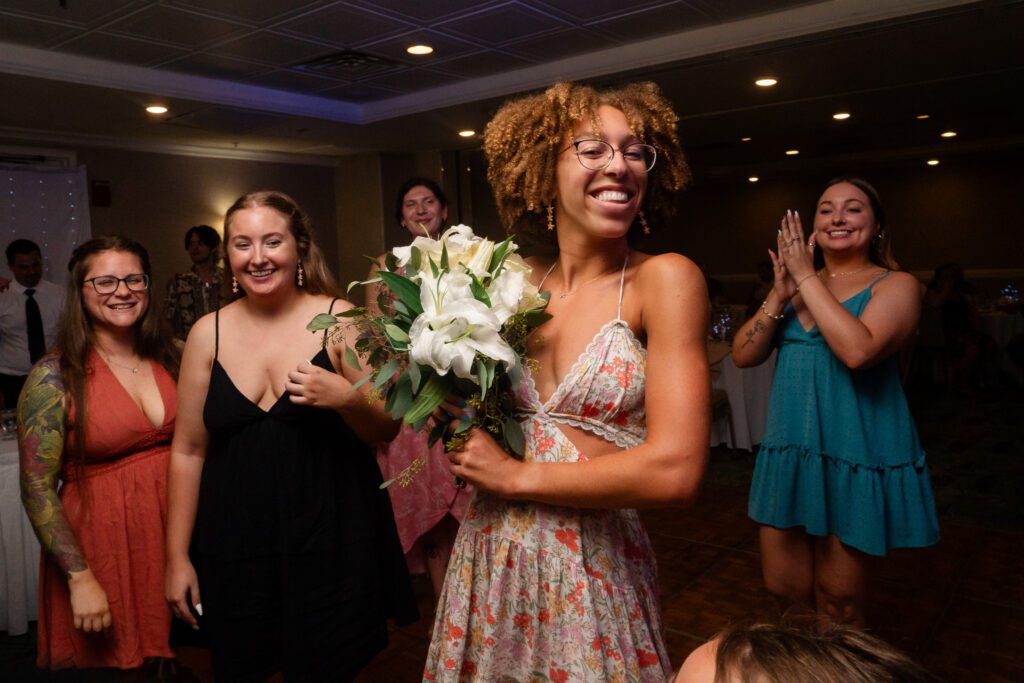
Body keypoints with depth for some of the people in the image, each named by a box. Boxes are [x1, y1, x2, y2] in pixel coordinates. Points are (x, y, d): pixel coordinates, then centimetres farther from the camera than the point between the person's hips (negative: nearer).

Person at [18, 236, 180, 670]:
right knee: (115, 659, 11)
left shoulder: (170, 358, 3)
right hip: (101, 544, -3)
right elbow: (37, 489, -10)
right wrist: (80, 578, -14)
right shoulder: (55, 376, -9)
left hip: (174, 533, 4)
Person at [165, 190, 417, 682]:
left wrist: (345, 398, -21)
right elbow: (188, 450, 7)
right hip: (234, 550, 2)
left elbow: (387, 430, -1)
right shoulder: (208, 333, 2)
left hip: (330, 544, -2)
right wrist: (177, 557, 8)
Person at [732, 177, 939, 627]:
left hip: (856, 455, -4)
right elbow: (743, 355, 0)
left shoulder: (896, 285, -5)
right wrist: (780, 293, -11)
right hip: (790, 449, 5)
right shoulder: (796, 286, 10)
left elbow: (858, 350, -25)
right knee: (784, 585, 13)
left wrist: (806, 277, -18)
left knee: (838, 599, 8)